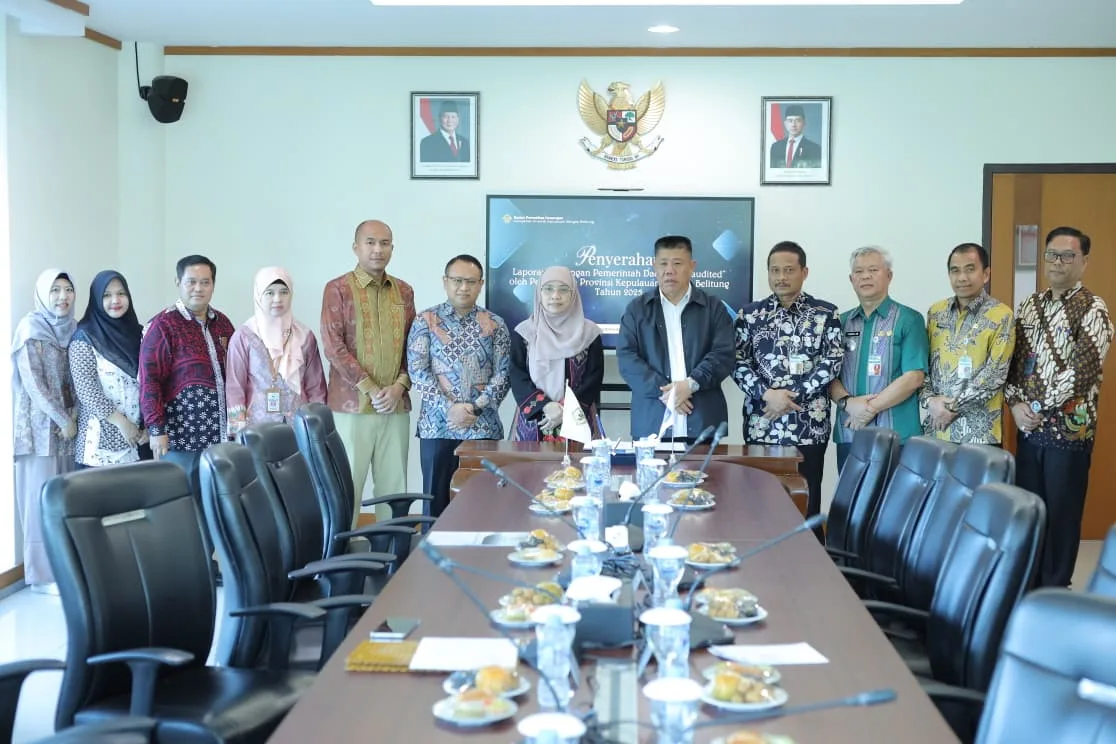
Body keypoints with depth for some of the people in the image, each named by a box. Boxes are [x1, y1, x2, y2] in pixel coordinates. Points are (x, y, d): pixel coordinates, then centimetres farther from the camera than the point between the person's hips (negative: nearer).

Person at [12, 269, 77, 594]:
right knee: (42, 497, -3)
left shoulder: (73, 329, 11)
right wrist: (63, 419, -12)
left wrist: (74, 417, -1)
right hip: (40, 426, -6)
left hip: (67, 425, 6)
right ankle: (42, 574, 2)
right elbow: (32, 383, -13)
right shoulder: (31, 328, -7)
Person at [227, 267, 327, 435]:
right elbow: (235, 388, -2)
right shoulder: (243, 337, -2)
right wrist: (240, 434, -6)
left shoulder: (305, 336, 6)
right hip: (258, 425, -2)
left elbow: (315, 387, 10)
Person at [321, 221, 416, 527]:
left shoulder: (404, 291, 12)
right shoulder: (338, 289, -2)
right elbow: (333, 346, -9)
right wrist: (370, 389, -12)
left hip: (396, 406, 4)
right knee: (348, 484, -1)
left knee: (394, 485, 6)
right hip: (351, 405, -4)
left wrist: (399, 385, -4)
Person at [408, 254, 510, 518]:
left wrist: (476, 407, -12)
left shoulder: (495, 325, 6)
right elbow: (417, 370, -4)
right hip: (438, 426, -1)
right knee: (437, 500, 4)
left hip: (484, 427, 1)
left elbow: (503, 373, 1)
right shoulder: (426, 321, 3)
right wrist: (448, 408, -14)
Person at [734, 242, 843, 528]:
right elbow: (738, 363, 2)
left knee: (806, 506, 2)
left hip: (809, 427, -1)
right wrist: (767, 395, -14)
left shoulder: (826, 314, 4)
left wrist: (794, 396, -12)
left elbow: (833, 361, -4)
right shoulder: (750, 314, 7)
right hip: (761, 427, 1)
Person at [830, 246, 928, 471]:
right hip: (848, 434, 4)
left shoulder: (909, 320, 0)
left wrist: (871, 408, -12)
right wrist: (848, 403, -11)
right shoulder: (842, 322, 13)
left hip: (896, 436, -4)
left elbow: (913, 377, -8)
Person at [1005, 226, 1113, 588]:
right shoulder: (1030, 305, 11)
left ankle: (1055, 591, 16)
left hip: (1070, 431, -5)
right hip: (1029, 429, 5)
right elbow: (1012, 361, 11)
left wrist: (1038, 409, -13)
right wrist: (1015, 403, -5)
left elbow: (1082, 371, -17)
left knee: (1061, 514, 3)